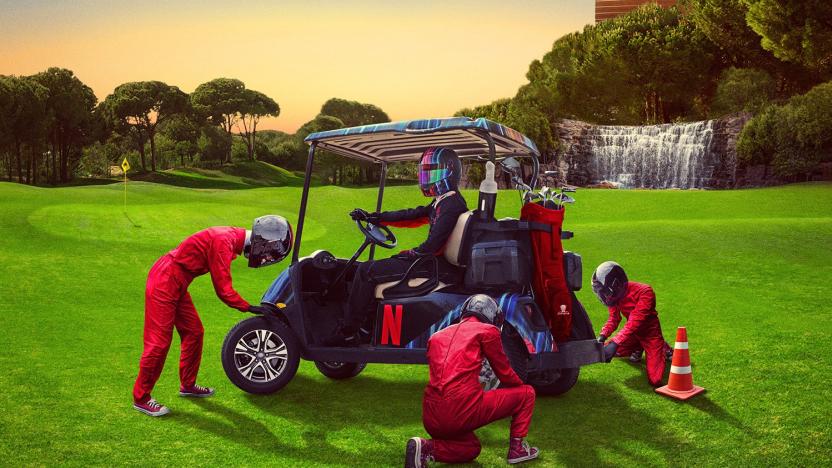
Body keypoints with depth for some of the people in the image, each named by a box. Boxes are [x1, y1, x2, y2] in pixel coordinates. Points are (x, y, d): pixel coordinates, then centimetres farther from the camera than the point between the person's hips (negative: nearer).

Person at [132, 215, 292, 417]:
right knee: (159, 342, -3)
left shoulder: (232, 236, 4)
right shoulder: (223, 242, -26)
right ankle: (141, 399, 9)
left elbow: (222, 286, 11)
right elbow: (224, 290, -24)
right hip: (164, 283, -10)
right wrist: (250, 308, -14)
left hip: (176, 284, 10)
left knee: (193, 332, 17)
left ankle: (188, 385, 32)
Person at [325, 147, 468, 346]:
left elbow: (433, 245, -24)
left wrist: (409, 254, -9)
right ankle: (367, 325, 15)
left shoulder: (452, 205, -18)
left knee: (366, 271, -13)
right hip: (433, 260, 11)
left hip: (438, 267, -11)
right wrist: (373, 217, 17)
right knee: (373, 268, 18)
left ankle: (347, 332, -6)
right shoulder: (441, 202, 15)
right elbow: (411, 215, 18)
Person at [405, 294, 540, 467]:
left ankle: (426, 448, 7)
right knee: (527, 393, 14)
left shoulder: (436, 336, 23)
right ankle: (517, 448, 13)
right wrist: (522, 387, 34)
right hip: (464, 411, -6)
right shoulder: (487, 331, 7)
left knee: (471, 448, 34)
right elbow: (505, 374, 13)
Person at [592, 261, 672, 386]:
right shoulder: (616, 294, -10)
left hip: (649, 332, -6)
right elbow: (614, 319, -1)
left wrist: (615, 343, -45)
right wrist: (602, 336, -19)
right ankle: (637, 348, 19)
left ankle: (663, 349, 13)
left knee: (655, 380, -16)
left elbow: (634, 323, -37)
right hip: (634, 334, 6)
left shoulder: (644, 293, -31)